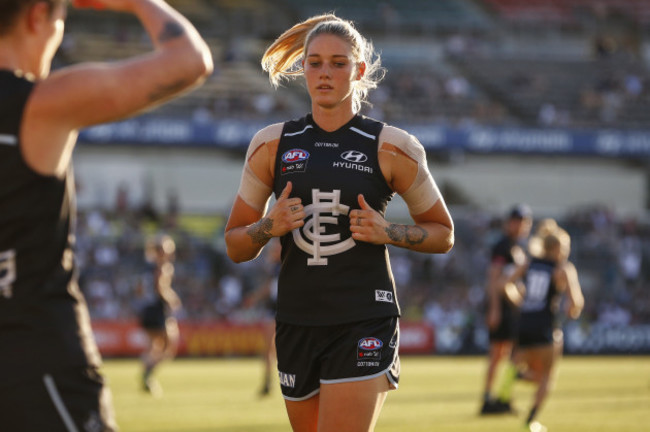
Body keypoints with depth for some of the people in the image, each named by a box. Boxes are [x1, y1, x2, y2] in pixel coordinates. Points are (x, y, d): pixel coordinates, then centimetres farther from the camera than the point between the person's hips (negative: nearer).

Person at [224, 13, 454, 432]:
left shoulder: (391, 147, 1)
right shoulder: (272, 145, 8)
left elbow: (443, 235, 9)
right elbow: (235, 247, 12)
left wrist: (386, 232, -9)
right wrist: (270, 226, -9)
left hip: (365, 326, -4)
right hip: (297, 324, 4)